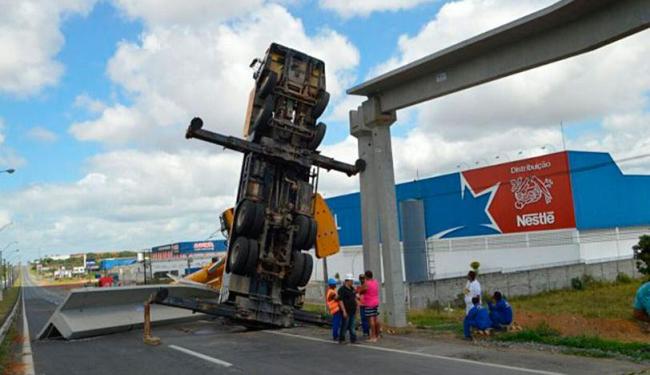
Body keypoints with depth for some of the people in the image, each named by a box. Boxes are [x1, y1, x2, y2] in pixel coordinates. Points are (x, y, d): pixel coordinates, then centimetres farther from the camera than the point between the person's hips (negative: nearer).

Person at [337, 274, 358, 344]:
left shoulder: (352, 289, 12)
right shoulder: (342, 289, -12)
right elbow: (340, 301, -16)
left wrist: (356, 308, 17)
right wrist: (344, 311, -20)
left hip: (352, 311, 7)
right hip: (346, 311, -7)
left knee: (351, 326, 11)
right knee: (344, 326, 0)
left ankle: (353, 339, 14)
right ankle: (341, 340, 12)